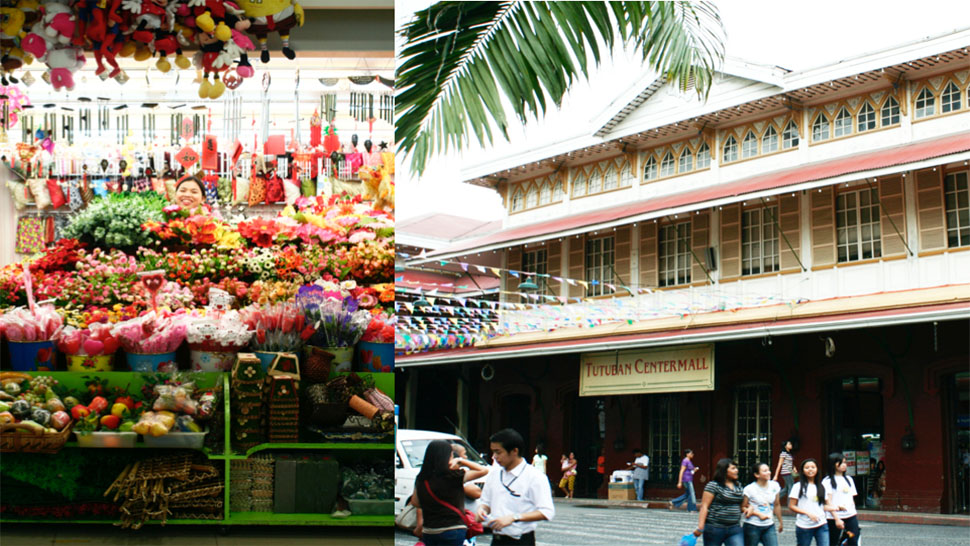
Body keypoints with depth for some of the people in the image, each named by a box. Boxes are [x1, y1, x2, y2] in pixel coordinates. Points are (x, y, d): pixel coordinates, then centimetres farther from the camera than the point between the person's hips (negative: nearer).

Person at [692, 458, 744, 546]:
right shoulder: (713, 485, -8)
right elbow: (704, 506, -12)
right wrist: (700, 527, -19)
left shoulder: (738, 486, 13)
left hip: (734, 529, 5)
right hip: (715, 528, -5)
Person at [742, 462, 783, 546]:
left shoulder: (774, 486, 3)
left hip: (769, 526, 4)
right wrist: (759, 514, -17)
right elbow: (742, 508, -7)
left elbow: (777, 505, 15)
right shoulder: (749, 489, -11)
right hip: (752, 526, -4)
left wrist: (780, 522, 21)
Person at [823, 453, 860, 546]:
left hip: (851, 516, 5)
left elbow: (852, 498, 18)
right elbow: (828, 501, -10)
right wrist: (837, 519, -17)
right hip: (834, 518, -5)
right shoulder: (827, 481, -3)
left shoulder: (849, 479, 16)